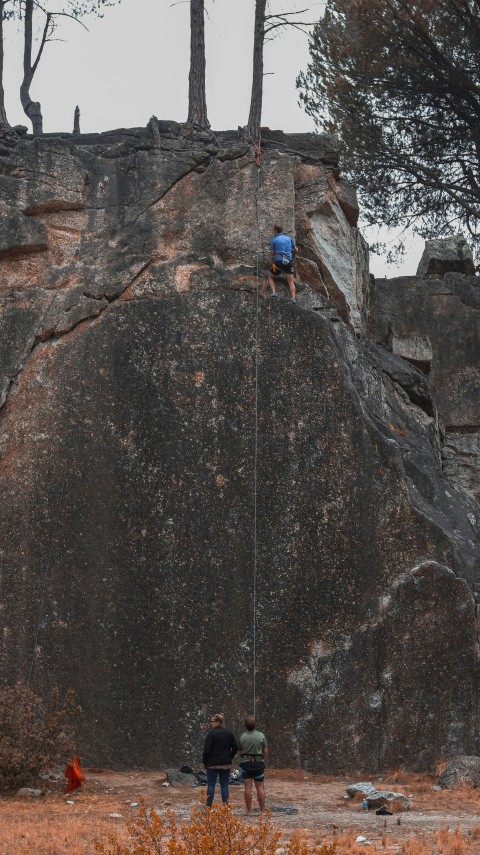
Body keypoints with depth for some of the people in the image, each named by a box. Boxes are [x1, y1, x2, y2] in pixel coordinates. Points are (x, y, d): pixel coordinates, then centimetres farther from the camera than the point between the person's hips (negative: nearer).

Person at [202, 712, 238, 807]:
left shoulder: (211, 733, -11)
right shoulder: (229, 733, 4)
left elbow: (206, 750, -11)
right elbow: (235, 748, 6)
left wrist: (205, 763, -2)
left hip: (213, 763, -4)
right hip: (226, 764, 4)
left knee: (211, 785, 3)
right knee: (224, 785, 6)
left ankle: (208, 806, 3)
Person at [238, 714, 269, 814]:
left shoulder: (242, 737, -5)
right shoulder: (261, 736, -8)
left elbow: (240, 751, 6)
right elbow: (266, 751, -3)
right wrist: (264, 761, 13)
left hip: (246, 763, 0)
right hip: (259, 762, 0)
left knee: (248, 787, 3)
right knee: (260, 787, 6)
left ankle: (248, 810, 5)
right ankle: (262, 810, 8)